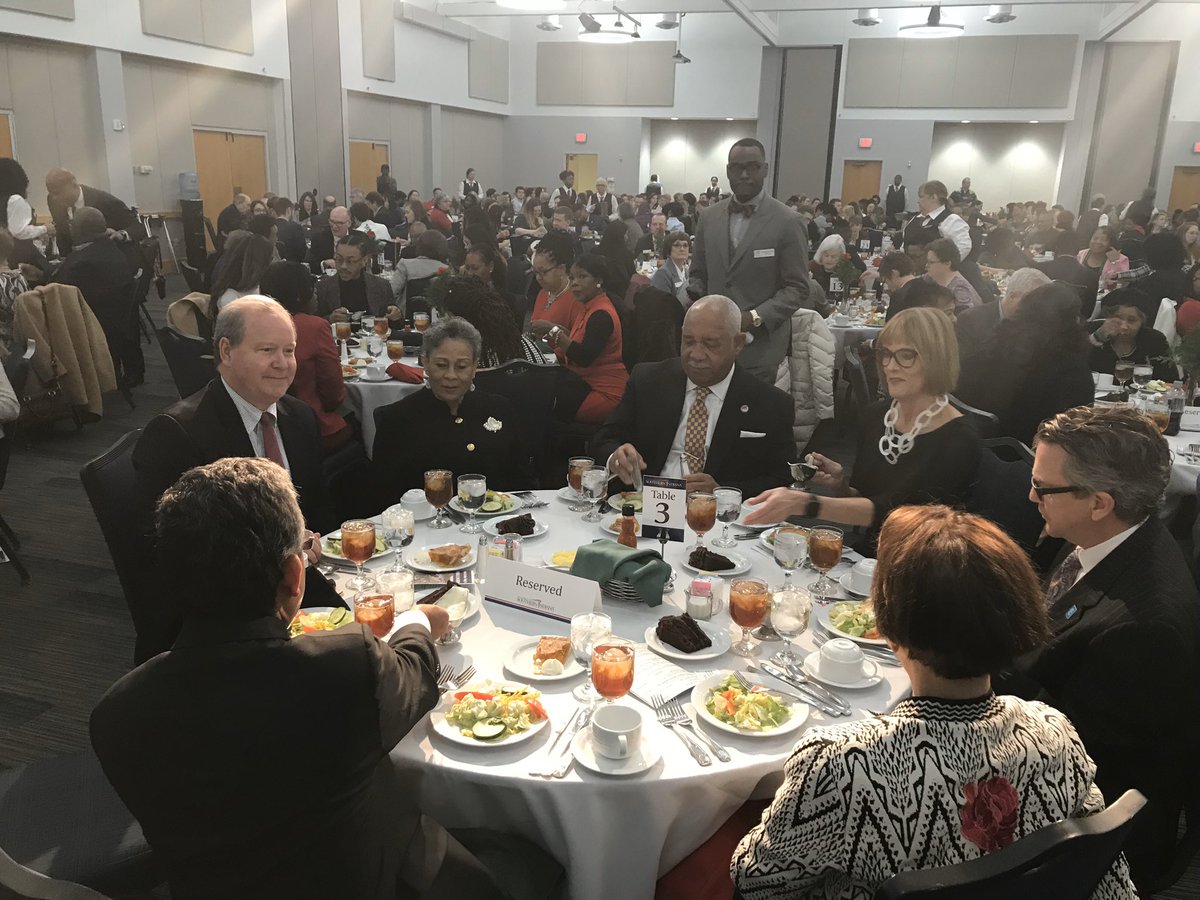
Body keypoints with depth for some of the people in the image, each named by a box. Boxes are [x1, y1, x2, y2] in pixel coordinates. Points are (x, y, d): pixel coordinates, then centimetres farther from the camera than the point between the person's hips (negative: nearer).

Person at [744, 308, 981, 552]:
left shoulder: (958, 441, -16)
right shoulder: (875, 415, 4)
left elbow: (889, 510, -27)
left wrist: (805, 503, -39)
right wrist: (839, 486, -8)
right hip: (864, 558, 5)